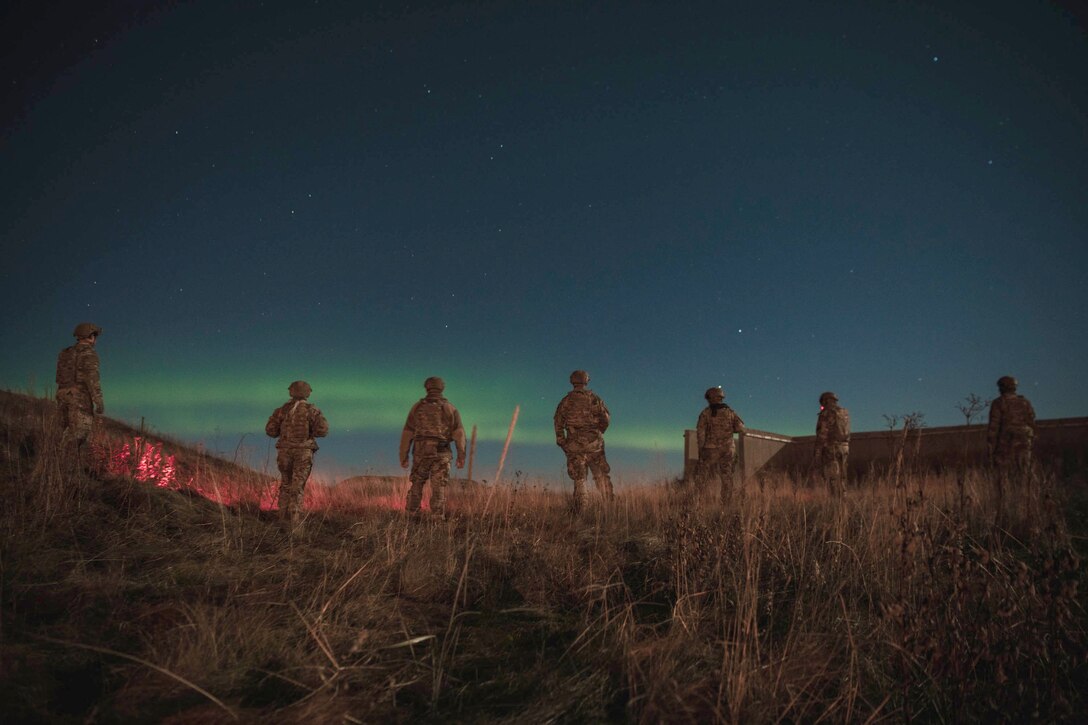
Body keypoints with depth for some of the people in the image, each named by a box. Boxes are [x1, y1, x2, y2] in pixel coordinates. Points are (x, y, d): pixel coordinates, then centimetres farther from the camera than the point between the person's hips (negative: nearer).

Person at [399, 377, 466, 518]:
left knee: (416, 486, 16)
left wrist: (403, 457, 8)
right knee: (438, 489, 1)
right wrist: (461, 456, -4)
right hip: (441, 454, -1)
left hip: (420, 453, 1)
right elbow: (459, 432, -5)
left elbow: (407, 434, 4)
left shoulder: (417, 407, 6)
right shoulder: (449, 408, 4)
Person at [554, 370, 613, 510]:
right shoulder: (593, 398, 2)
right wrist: (599, 431, 17)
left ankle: (582, 510, 4)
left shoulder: (566, 401, 2)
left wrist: (561, 441, 8)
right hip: (593, 443, 0)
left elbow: (558, 422, 0)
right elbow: (606, 417, 1)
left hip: (574, 444, 0)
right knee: (601, 475, 11)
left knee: (579, 479, 5)